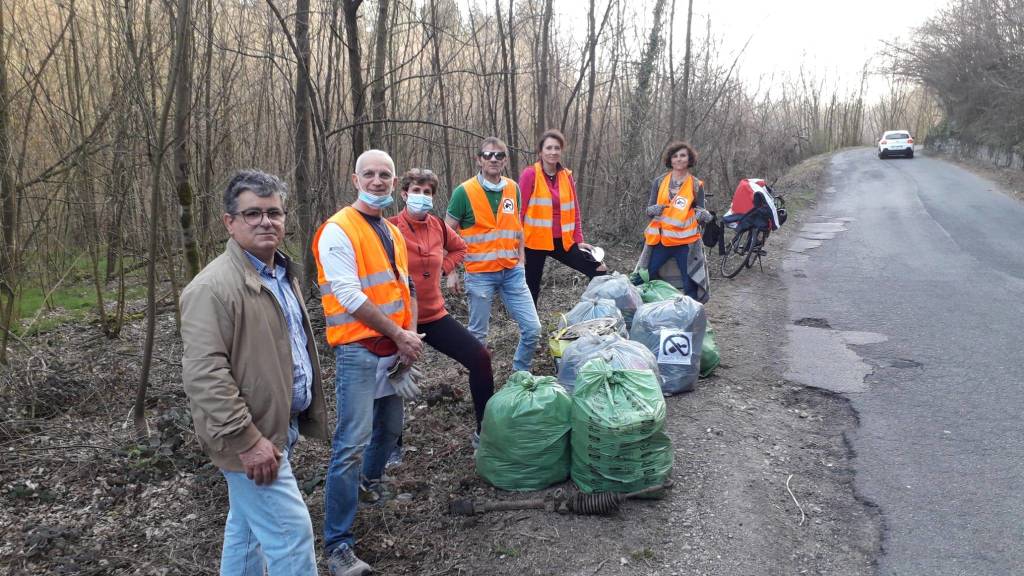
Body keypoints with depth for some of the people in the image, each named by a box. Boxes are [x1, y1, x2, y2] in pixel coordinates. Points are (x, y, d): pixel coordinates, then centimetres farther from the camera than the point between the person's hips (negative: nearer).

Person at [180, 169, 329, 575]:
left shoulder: (282, 273, 10)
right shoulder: (213, 287, -21)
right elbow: (205, 376, -26)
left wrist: (308, 415, 21)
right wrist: (247, 440, -26)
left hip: (279, 426, 9)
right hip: (252, 437, -9)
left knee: (247, 528, 22)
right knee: (291, 533, -3)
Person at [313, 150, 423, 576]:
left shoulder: (392, 232, 13)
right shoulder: (338, 231, -12)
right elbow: (350, 297, -18)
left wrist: (410, 335, -1)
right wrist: (399, 334, -15)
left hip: (393, 350, 8)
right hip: (358, 351, -8)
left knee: (389, 430, 21)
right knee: (352, 445, -9)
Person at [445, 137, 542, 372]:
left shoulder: (513, 188, 4)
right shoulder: (464, 192, -9)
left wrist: (521, 259, 13)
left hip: (512, 272, 4)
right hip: (480, 275, -4)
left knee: (533, 329, 2)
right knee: (478, 334, 7)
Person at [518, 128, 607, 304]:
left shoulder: (567, 176, 6)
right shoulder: (530, 174, -9)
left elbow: (574, 210, 10)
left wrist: (579, 240, 6)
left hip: (562, 241, 5)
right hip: (536, 240, -5)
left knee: (599, 271, 1)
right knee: (532, 287, 5)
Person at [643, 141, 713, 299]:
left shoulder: (696, 185, 1)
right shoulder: (659, 182, 4)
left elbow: (700, 214, 5)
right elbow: (648, 210, 5)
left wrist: (704, 216, -19)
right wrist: (654, 210, -18)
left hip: (685, 241, -1)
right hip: (660, 240, 1)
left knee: (690, 284, 0)